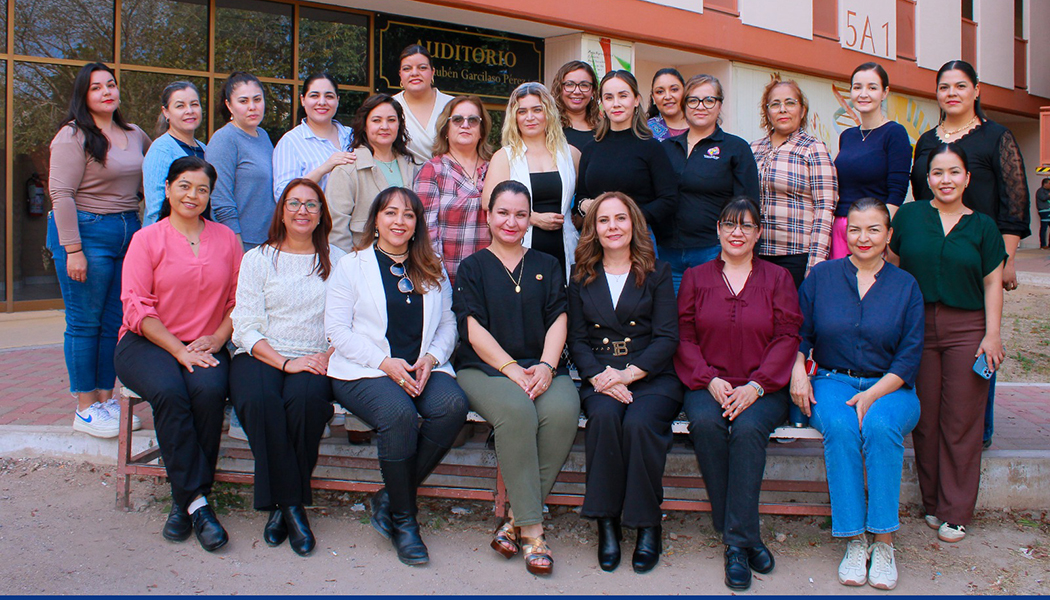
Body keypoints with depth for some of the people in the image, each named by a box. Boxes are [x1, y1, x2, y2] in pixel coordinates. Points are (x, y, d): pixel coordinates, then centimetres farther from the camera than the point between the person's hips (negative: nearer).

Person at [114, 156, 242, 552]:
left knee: (209, 390, -31)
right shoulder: (147, 240, 6)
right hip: (147, 343, -1)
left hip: (206, 346, 1)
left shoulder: (225, 238, 13)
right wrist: (179, 350, -14)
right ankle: (197, 502, -27)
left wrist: (217, 339, -9)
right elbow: (137, 307, -4)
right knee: (169, 392, -32)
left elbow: (239, 299, 9)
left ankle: (183, 500, -21)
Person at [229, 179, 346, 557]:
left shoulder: (338, 261, 15)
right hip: (260, 356, 0)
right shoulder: (258, 259, 12)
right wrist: (285, 361, -12)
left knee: (306, 399, -34)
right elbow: (246, 326, 2)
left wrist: (328, 357, -13)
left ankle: (282, 504, -17)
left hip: (314, 360, 0)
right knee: (260, 400, -33)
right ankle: (291, 505, -22)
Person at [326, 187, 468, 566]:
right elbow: (336, 328, -1)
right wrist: (385, 363, -13)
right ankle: (403, 519, -14)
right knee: (399, 414, -35)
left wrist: (430, 358, -7)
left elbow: (448, 325, 15)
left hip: (423, 368, 3)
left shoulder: (432, 271, 20)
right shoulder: (351, 266, 9)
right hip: (364, 371, -3)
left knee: (453, 406, -29)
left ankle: (390, 498, -12)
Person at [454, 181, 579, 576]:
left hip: (541, 368, 2)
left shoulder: (547, 266, 21)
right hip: (484, 367, -2)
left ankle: (518, 519, -20)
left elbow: (558, 320, 8)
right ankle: (532, 528, -25)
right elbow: (474, 329, 0)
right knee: (516, 410, -35)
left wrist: (545, 366, -11)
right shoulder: (472, 268, 13)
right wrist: (512, 369, -14)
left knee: (563, 412, -32)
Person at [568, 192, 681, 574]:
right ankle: (606, 521, -19)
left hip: (652, 377, -1)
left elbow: (667, 338, 0)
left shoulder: (657, 272, 10)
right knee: (604, 416, -32)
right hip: (600, 380, 1)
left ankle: (647, 524, -13)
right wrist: (600, 377, -12)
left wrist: (628, 373, -15)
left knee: (639, 422, -32)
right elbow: (577, 341, 8)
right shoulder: (582, 278, 15)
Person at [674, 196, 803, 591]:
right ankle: (747, 539, -20)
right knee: (705, 423, -32)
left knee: (748, 428, -33)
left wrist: (755, 386, -13)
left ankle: (737, 542, -24)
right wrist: (710, 381, -10)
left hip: (763, 388, -1)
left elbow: (787, 337, 3)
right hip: (708, 384, 1)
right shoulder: (695, 277, 15)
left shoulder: (777, 278, 13)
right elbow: (684, 337, 7)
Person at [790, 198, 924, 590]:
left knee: (879, 426, -33)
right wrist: (797, 371, -10)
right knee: (840, 428, -32)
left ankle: (883, 543, -22)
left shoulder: (905, 285, 6)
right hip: (833, 382, 1)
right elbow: (798, 333, 10)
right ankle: (853, 541, -22)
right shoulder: (822, 276, 8)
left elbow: (910, 356, 0)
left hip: (889, 387, 0)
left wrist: (872, 394, -14)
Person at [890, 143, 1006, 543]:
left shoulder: (983, 226, 6)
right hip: (917, 327, 1)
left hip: (967, 330, 0)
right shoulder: (908, 216, 6)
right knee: (925, 420, 5)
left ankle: (955, 513, 11)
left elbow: (992, 284, 5)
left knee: (961, 422, 1)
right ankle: (931, 503, 20)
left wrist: (992, 334, -3)